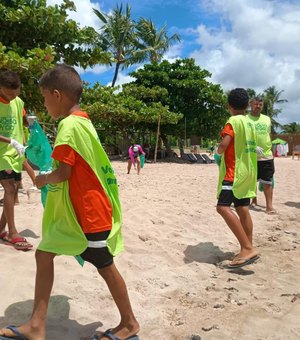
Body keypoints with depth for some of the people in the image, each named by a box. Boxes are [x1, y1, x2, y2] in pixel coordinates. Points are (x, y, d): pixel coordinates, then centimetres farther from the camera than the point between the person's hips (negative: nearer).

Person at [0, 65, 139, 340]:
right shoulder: (81, 121, 11)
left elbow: (63, 172, -21)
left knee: (105, 266, 6)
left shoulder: (69, 124, -19)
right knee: (44, 254, 13)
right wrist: (49, 178, 13)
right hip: (74, 210, 10)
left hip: (88, 212, -10)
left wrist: (43, 179, -2)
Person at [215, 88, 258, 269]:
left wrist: (219, 150, -1)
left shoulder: (233, 121, -11)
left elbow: (223, 145, -23)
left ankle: (248, 249, -22)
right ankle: (248, 250, 17)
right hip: (247, 171, 9)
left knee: (223, 207, -17)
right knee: (243, 210, 11)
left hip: (234, 171, -9)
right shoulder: (250, 123, 15)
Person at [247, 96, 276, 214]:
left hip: (267, 156, 3)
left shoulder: (267, 119, 12)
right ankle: (254, 200, 27)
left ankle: (269, 205, 4)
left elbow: (269, 136, 20)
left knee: (267, 182, 0)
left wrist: (271, 150, 18)